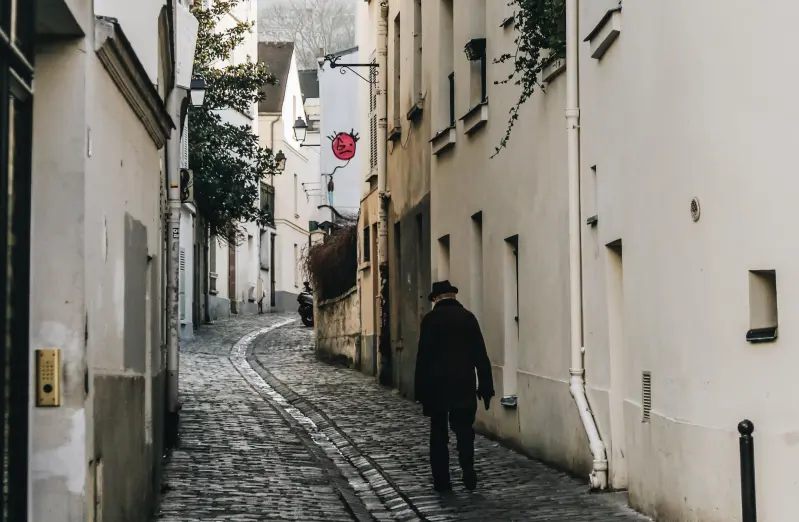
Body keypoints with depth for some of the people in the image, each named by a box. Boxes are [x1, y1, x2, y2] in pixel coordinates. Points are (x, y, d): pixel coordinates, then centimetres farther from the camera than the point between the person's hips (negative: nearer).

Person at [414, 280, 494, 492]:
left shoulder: (430, 320, -6)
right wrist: (486, 386, 3)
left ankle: (442, 481, 6)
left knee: (439, 434, 7)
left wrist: (420, 390, -2)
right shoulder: (468, 317, 0)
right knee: (464, 429, 12)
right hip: (464, 385, 2)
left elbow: (423, 357, -7)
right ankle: (468, 471, -5)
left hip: (436, 386, -1)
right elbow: (480, 354, -1)